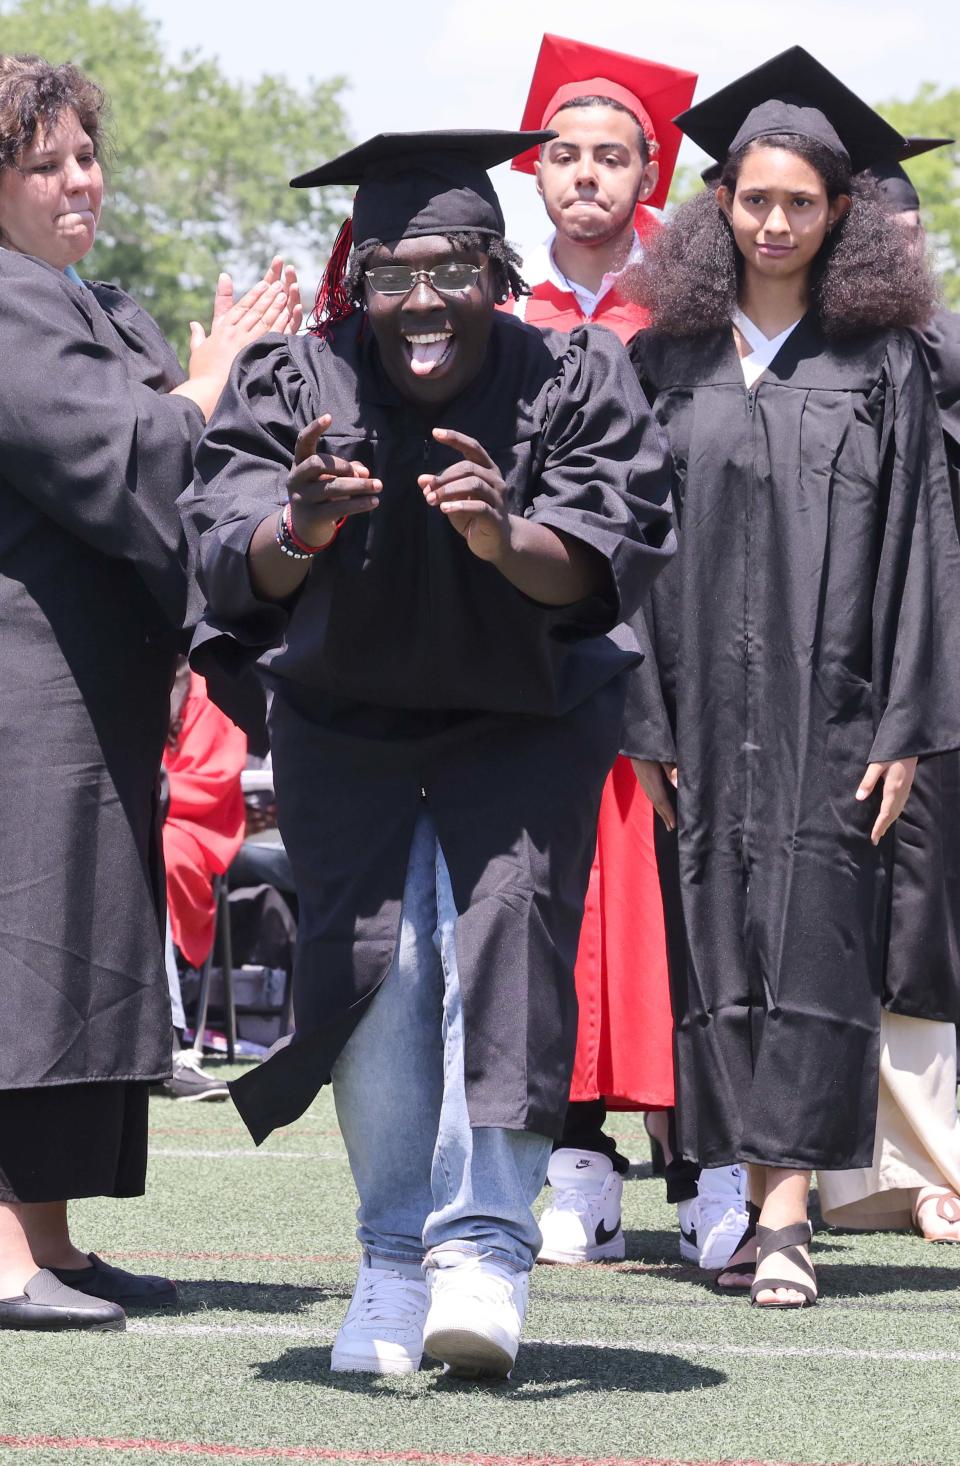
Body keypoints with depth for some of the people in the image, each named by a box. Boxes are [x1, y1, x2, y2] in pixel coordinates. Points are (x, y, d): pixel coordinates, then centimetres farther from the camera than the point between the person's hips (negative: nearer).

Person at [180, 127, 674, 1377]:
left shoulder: (578, 385, -13)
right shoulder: (292, 388, -10)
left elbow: (607, 562, -24)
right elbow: (233, 557, -20)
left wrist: (508, 539, -45)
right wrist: (297, 528, -44)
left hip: (526, 723, -1)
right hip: (347, 723, 1)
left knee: (504, 931, -19)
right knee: (369, 953, -11)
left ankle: (484, 1250, -19)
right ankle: (396, 1261, 0)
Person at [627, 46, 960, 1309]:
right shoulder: (667, 362, 9)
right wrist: (647, 718, 0)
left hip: (829, 708, -2)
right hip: (707, 709, 2)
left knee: (812, 947, -7)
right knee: (719, 950, 3)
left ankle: (785, 1211, -11)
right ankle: (746, 1201, 9)